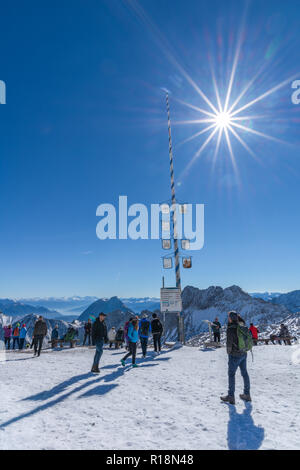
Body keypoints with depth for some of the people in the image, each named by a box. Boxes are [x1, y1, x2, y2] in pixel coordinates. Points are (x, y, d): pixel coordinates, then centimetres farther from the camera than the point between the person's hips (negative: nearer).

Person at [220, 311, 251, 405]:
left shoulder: (231, 328, -20)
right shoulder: (243, 326, -1)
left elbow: (229, 343, -15)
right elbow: (248, 338, 11)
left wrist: (229, 352, -2)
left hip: (235, 355, -7)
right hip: (243, 353, 7)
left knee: (231, 374, 5)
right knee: (244, 373, 17)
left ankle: (231, 396, 11)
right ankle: (247, 394, 27)